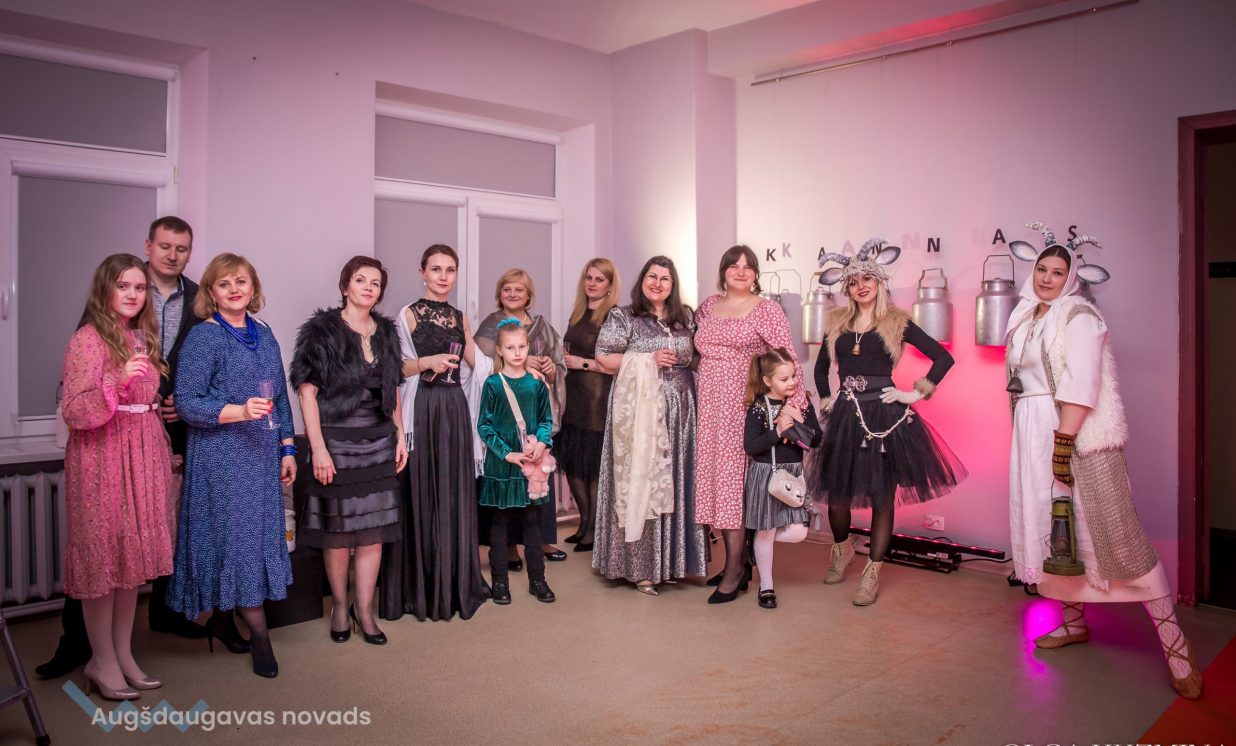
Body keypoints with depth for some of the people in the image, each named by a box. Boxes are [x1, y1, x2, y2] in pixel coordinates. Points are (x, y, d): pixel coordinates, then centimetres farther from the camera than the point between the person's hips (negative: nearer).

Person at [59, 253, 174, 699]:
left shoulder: (143, 338, 14)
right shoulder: (88, 340, -8)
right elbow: (74, 412, -15)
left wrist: (164, 452, 17)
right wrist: (119, 381, -29)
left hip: (142, 459, 7)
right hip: (101, 461, -7)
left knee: (133, 557, 10)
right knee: (103, 555, 0)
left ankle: (123, 654, 20)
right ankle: (103, 662, 11)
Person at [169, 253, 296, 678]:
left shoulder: (263, 334, 11)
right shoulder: (203, 337, -7)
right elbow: (186, 403, -12)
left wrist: (287, 448, 12)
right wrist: (239, 411, -26)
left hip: (262, 454, 6)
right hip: (221, 456, -6)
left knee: (259, 533, 9)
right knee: (238, 534, -3)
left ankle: (223, 619, 26)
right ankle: (258, 634, 7)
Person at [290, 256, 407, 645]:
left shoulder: (386, 331, 9)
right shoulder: (322, 330, -6)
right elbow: (307, 392, -10)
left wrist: (400, 436, 9)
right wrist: (318, 449, -15)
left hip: (379, 442, 4)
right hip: (337, 441, -4)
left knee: (374, 529, 5)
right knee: (338, 530, 5)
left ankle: (364, 610, 17)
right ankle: (340, 606, 23)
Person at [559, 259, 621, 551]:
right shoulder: (578, 313, 13)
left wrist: (583, 363, -13)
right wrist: (563, 362, 10)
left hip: (598, 398, -7)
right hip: (573, 397, 8)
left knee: (594, 467, 2)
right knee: (572, 464, 12)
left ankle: (593, 531, 16)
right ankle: (584, 523, 28)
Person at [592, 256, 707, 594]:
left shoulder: (685, 318, 13)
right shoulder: (623, 316, -2)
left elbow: (696, 357, 22)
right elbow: (603, 359, -7)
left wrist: (682, 361, 1)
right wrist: (648, 360, -13)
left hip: (679, 413, 5)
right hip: (640, 411, -5)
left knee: (675, 483, 7)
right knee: (641, 480, -3)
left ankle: (668, 561, 18)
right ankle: (639, 566, 6)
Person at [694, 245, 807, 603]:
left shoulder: (767, 310, -1)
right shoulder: (708, 305, 13)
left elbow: (789, 358, -7)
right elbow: (694, 348, 29)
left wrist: (793, 399, -16)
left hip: (744, 406, -5)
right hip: (710, 407, 5)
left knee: (732, 479, -8)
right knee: (715, 479, 5)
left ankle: (735, 569, -1)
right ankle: (736, 561, 16)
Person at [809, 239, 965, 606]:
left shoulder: (897, 323, 0)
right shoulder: (837, 324, 10)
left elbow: (943, 358, -4)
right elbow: (821, 366, 25)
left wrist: (915, 393, -6)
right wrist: (826, 399, 15)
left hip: (885, 416, -3)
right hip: (845, 417, 3)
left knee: (882, 498, 2)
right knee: (837, 495, 4)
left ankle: (872, 574, 16)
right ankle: (841, 550, 34)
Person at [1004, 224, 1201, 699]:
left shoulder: (1078, 315, -7)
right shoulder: (1027, 318, 15)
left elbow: (1081, 385, -17)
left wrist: (1064, 444, -22)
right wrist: (1046, 445, 11)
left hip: (1082, 435, -7)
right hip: (1036, 435, 7)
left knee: (1115, 535, -7)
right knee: (1051, 526, 10)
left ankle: (1173, 640, 3)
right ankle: (1074, 622, 25)